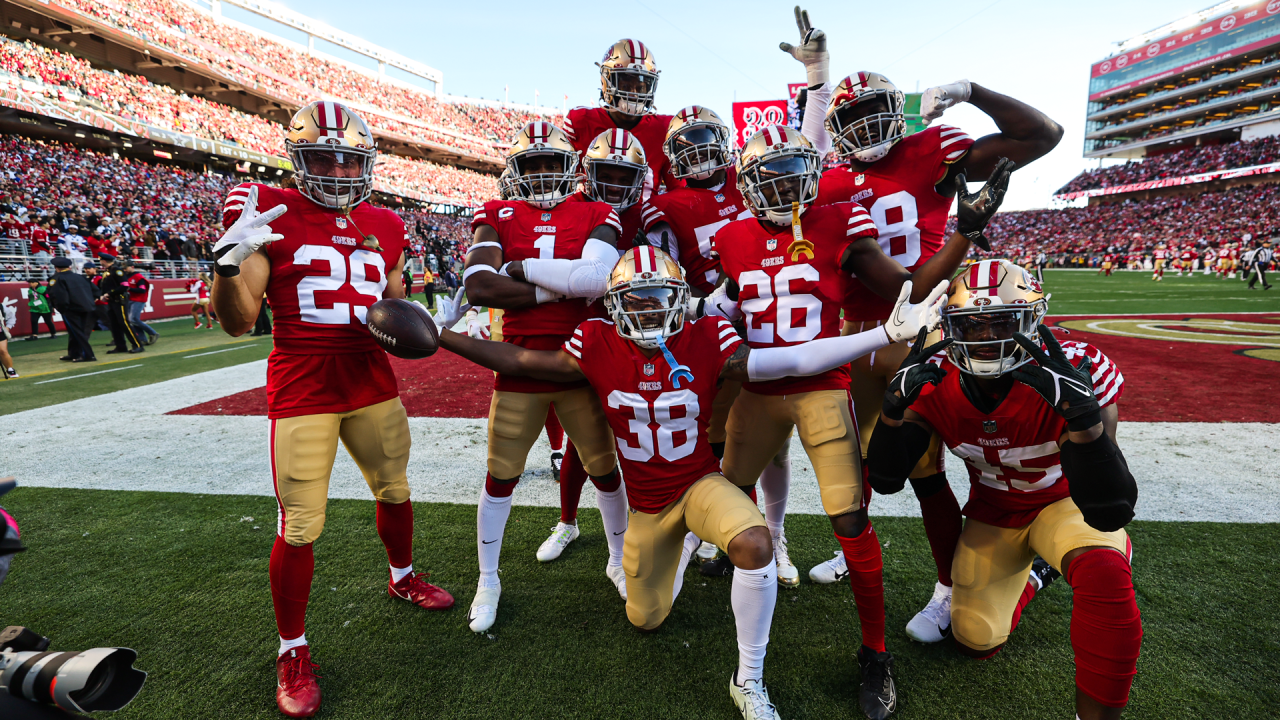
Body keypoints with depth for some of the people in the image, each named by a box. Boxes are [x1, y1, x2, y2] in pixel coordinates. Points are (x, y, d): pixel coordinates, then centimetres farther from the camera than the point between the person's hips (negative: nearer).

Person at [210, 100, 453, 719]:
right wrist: (229, 261, -25)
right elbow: (236, 324, -8)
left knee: (394, 490, 19)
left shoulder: (385, 227, 7)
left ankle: (402, 578, 47)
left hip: (373, 383, 5)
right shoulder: (273, 215, -6)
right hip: (302, 393, -4)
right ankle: (292, 651, 23)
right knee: (299, 528, 0)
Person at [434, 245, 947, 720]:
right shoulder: (597, 346, -14)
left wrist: (890, 334, -25)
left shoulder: (707, 342, -17)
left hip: (701, 483, -2)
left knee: (755, 543, -35)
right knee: (645, 620, 16)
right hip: (647, 503, 2)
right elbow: (518, 361, -6)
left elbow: (798, 361, -20)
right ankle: (682, 544, 48)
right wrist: (441, 335, -7)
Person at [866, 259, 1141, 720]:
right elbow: (886, 481, -22)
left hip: (1064, 502, -2)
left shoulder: (1076, 373, -31)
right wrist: (896, 403, -38)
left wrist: (1082, 414, -53)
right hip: (993, 513, 3)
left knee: (1103, 573, -35)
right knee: (975, 642, 3)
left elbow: (1111, 512, -37)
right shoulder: (936, 383, -22)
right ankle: (1032, 577, 35)